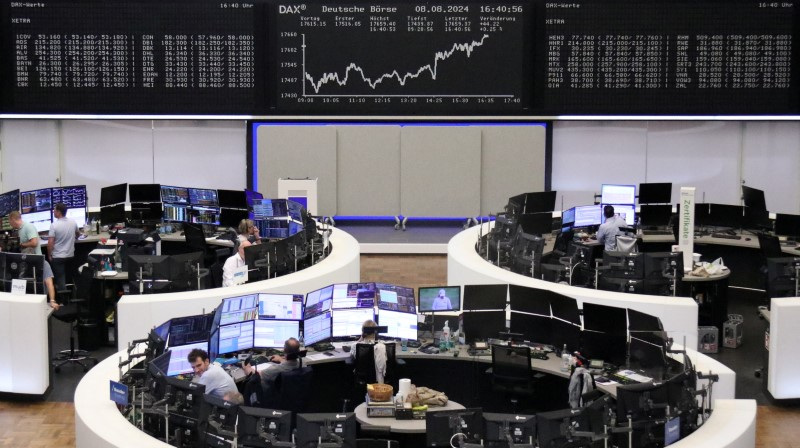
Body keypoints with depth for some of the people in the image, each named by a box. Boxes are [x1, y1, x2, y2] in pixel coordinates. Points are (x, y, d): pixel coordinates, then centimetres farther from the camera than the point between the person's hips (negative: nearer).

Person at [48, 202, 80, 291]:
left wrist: (49, 255, -4)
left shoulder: (54, 225, -19)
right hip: (70, 255, 5)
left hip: (58, 257, -5)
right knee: (69, 278, 20)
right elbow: (78, 234, 20)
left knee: (60, 280, -1)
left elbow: (50, 243, -19)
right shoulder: (73, 222, -2)